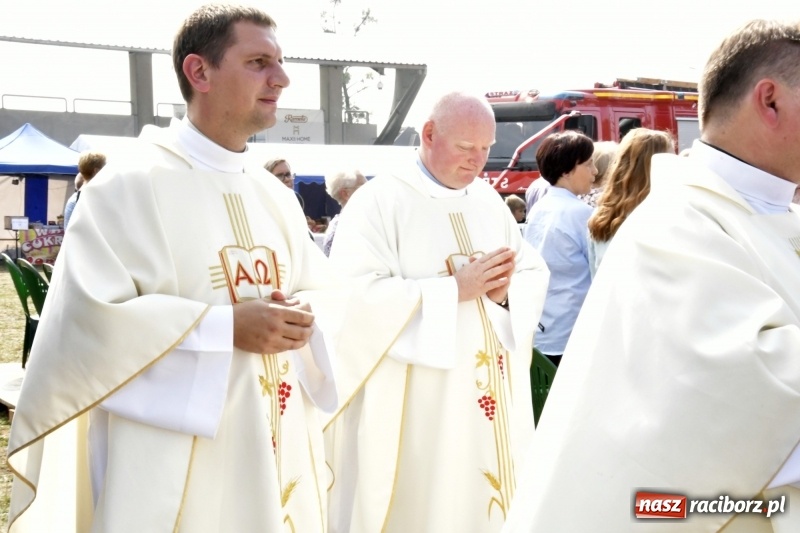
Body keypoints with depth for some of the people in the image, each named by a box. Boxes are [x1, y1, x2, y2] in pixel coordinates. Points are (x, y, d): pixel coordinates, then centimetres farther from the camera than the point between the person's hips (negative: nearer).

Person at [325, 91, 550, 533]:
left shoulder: (489, 201, 12)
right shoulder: (380, 201, -9)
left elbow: (535, 276, 10)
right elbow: (356, 295, -20)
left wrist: (505, 292, -14)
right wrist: (456, 289, -20)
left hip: (494, 400, 6)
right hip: (416, 408, -6)